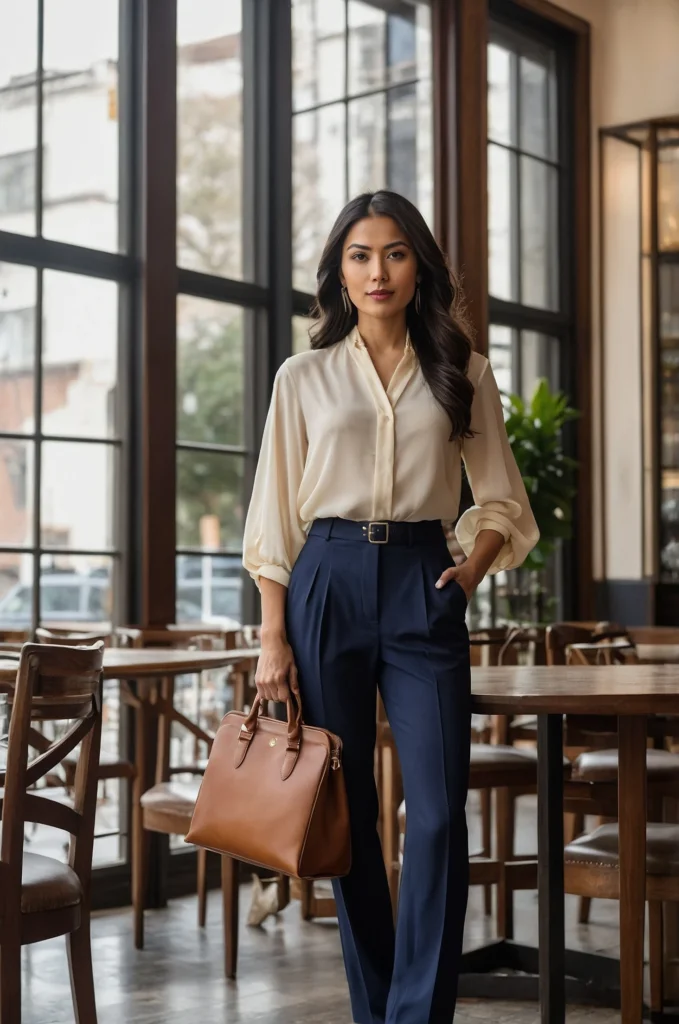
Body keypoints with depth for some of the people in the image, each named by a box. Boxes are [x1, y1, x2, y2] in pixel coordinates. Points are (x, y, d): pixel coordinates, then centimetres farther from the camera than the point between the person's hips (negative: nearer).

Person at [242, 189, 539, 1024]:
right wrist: (273, 637, -1)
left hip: (422, 586, 0)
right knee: (347, 807, 5)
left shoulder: (462, 374, 9)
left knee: (440, 809, -11)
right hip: (328, 583, 0)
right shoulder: (303, 377, 7)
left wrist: (473, 568, -4)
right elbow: (275, 517, 6)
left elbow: (501, 499, 14)